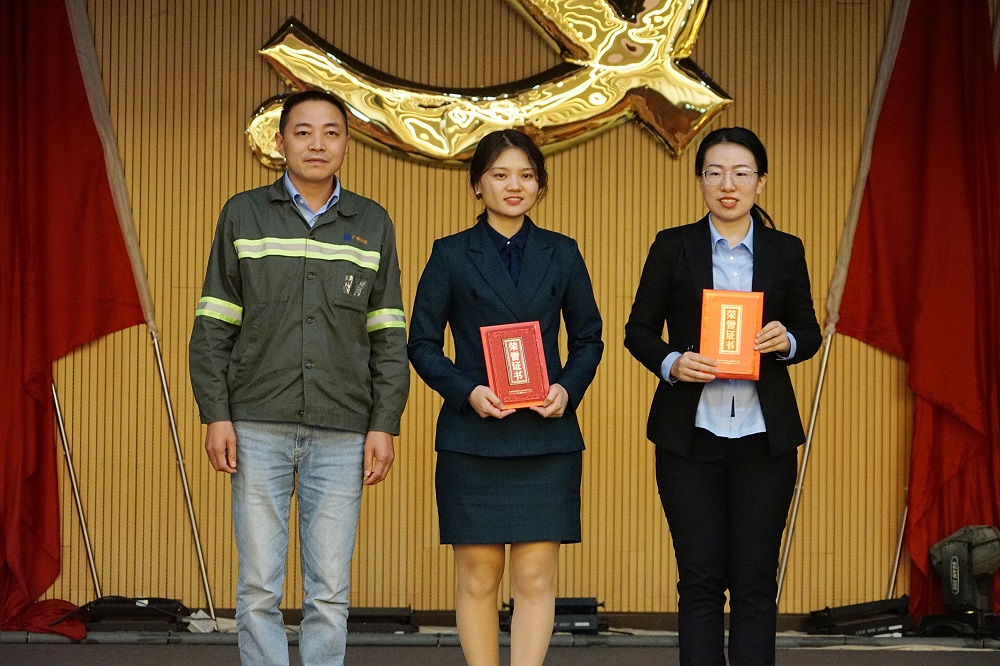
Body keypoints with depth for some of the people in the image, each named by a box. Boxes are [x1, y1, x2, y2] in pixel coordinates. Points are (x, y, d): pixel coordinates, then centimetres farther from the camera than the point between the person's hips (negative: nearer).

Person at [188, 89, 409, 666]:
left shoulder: (372, 225, 10)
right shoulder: (244, 215, 7)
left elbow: (389, 337, 8)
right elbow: (213, 326, 5)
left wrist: (384, 424, 0)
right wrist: (216, 414, -3)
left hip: (341, 433, 1)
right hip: (259, 428, -1)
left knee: (330, 592, 2)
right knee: (259, 588, 0)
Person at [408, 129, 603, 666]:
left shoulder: (562, 254, 9)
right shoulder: (451, 255, 4)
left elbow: (588, 339, 13)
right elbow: (422, 343, 3)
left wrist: (568, 389, -6)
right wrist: (467, 391, -13)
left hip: (547, 437, 1)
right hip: (472, 437, -1)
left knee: (536, 576, -2)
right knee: (477, 576, 2)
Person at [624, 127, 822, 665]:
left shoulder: (785, 252, 7)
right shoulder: (673, 247, 3)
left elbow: (810, 333, 12)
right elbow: (638, 330, 5)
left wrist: (786, 341, -11)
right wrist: (671, 363, -14)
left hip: (763, 437, 1)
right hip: (690, 436, -1)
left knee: (755, 581, 2)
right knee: (700, 580, 1)